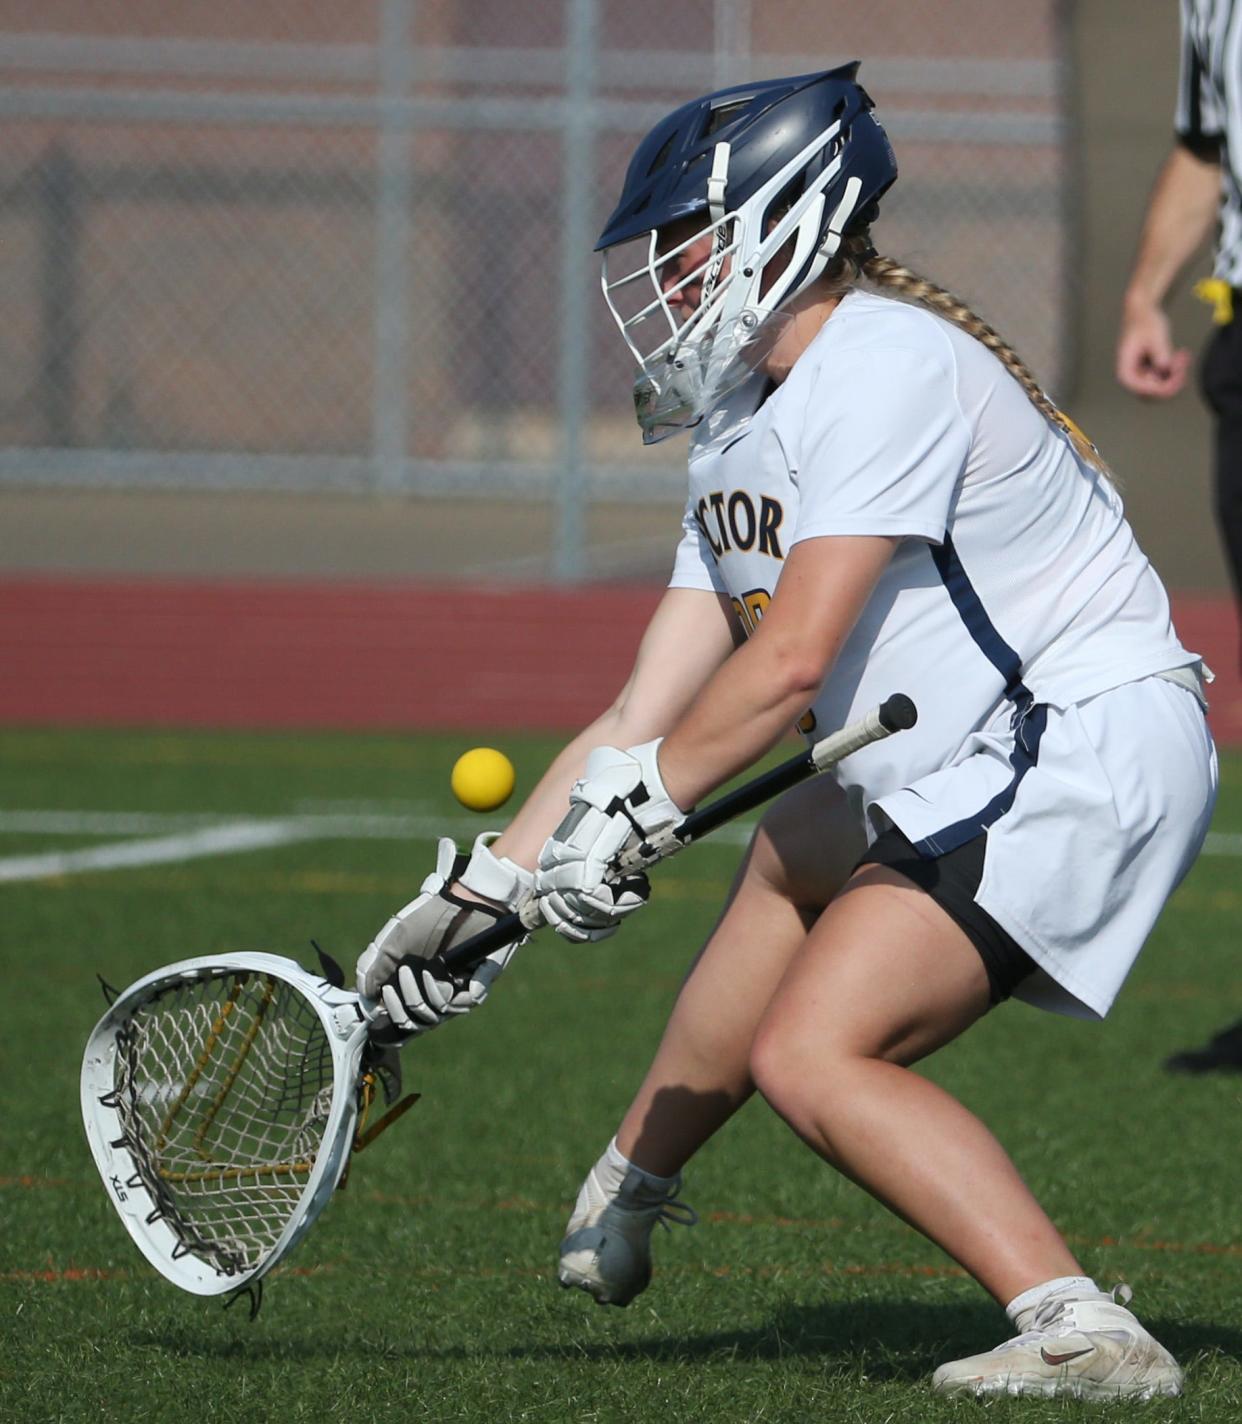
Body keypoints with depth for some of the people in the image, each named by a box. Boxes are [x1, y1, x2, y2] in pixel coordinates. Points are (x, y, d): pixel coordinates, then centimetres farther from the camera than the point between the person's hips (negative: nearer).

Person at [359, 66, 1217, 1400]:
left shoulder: (885, 368, -18)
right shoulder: (743, 433, 13)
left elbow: (793, 658, -26)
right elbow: (643, 723, 11)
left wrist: (630, 812, -20)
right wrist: (479, 890, 6)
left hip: (1087, 750, -11)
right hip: (951, 774, 11)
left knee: (810, 1056, -20)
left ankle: (1082, 1332, -26)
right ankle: (623, 1202, 58)